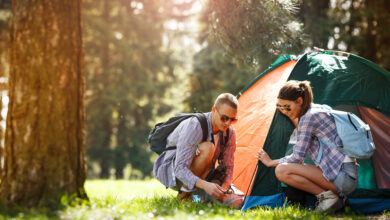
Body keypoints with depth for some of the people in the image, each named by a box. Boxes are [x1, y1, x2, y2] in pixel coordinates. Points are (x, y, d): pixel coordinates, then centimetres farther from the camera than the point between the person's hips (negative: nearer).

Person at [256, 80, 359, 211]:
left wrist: (271, 162, 5)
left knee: (282, 171, -17)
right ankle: (336, 195, 8)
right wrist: (293, 118, 24)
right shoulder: (319, 109, 17)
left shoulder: (309, 117, -12)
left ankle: (326, 195, -12)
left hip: (342, 175, -10)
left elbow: (297, 157, -9)